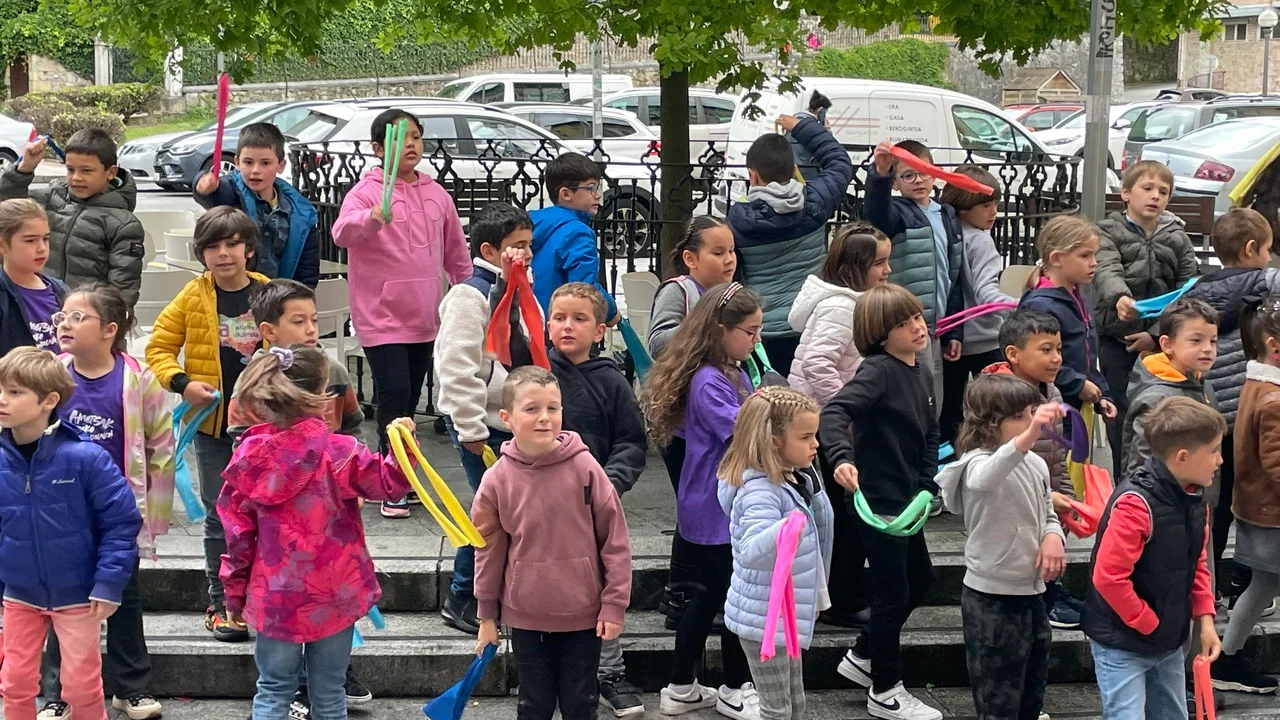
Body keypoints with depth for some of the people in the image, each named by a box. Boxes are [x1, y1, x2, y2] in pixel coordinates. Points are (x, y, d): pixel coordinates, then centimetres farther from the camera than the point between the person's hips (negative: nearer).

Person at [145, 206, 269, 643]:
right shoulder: (192, 298, -3)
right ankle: (221, 603, 15)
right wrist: (181, 383, -14)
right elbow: (159, 347, 1)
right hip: (211, 421, 0)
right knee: (219, 516, 6)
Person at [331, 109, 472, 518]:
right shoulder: (366, 192, -9)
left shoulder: (437, 194, 9)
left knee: (410, 399, 13)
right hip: (381, 316, -6)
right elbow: (341, 232, -29)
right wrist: (371, 218, -49)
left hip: (425, 316, 6)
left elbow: (456, 252, 18)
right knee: (394, 394, -13)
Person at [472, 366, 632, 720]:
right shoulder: (497, 479, -8)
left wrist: (614, 604, -6)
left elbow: (615, 538, -7)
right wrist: (487, 614, 8)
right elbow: (489, 548, 2)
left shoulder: (584, 467, -12)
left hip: (583, 614, -1)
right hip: (526, 616, 1)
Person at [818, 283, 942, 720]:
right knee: (893, 591, 1)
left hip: (905, 500, 9)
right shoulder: (878, 371, -18)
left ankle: (863, 656, 36)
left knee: (920, 579, 20)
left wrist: (926, 487, 7)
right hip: (877, 500, -9)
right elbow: (834, 413, -32)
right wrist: (842, 458, -48)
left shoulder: (922, 376, 8)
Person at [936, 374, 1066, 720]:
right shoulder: (978, 462, -18)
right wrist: (1028, 436, -59)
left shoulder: (1036, 464, 6)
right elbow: (984, 479, -44)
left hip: (1031, 593, 8)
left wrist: (1053, 536, -5)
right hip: (991, 598, -7)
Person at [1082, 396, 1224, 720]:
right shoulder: (1136, 503, -25)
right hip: (1123, 644, -8)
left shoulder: (1194, 498, 2)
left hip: (1169, 642, 8)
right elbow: (1108, 577, -28)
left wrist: (1205, 619, 3)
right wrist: (1149, 625, -18)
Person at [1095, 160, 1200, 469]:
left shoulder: (1178, 238, 7)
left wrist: (1157, 334, -12)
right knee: (1123, 415, 2)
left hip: (1162, 342, 2)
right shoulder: (1110, 232, 1)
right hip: (1118, 340, -2)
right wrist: (1120, 297, -41)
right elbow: (1106, 271, -18)